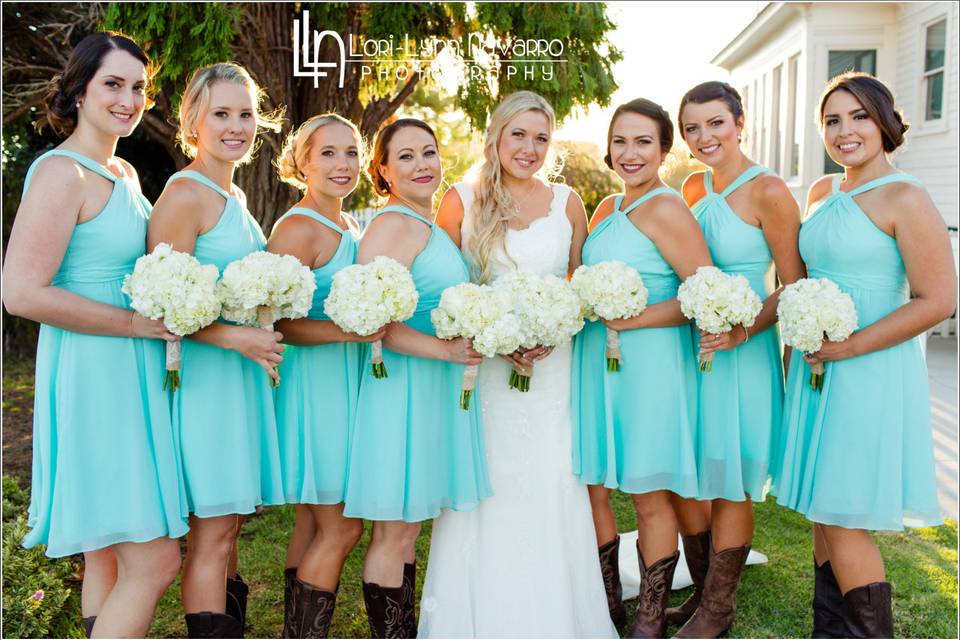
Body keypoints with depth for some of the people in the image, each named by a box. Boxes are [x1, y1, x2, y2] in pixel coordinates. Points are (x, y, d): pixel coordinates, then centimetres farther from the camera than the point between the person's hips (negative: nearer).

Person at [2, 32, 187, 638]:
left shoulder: (124, 172, 14)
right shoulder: (62, 173, -13)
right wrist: (137, 322, -18)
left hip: (132, 374, 9)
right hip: (94, 373, -9)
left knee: (110, 556, 17)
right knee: (155, 562, -6)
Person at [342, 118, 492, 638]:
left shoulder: (431, 228, 16)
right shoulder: (395, 225, -14)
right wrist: (446, 350, -23)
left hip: (434, 390, 10)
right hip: (402, 386, -10)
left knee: (407, 527, 17)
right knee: (394, 531, 2)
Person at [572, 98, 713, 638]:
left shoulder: (666, 209, -11)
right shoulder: (608, 208, 14)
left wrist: (631, 320, -19)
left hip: (649, 364, -7)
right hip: (596, 362, 8)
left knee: (650, 497, 5)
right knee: (593, 488, 12)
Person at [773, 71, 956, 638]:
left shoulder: (905, 198, -11)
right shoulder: (823, 192, 11)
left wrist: (849, 346, -16)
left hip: (869, 373, -7)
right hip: (816, 369, 7)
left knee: (843, 520, -2)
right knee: (822, 512, 14)